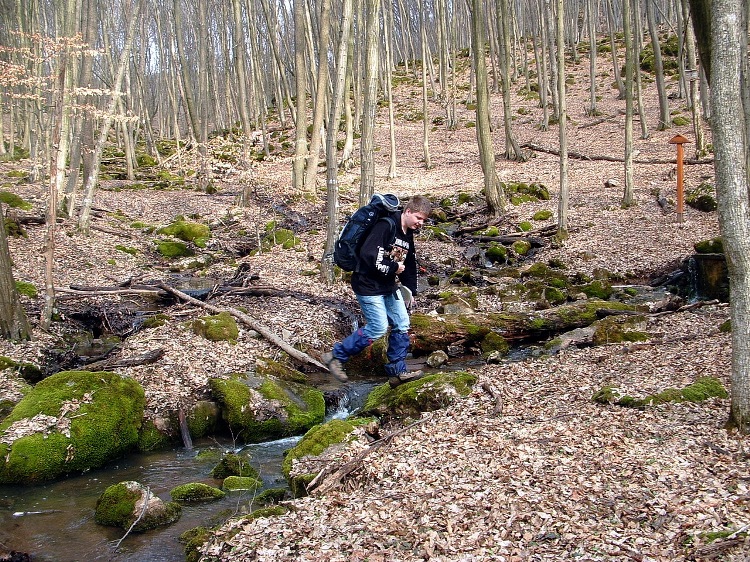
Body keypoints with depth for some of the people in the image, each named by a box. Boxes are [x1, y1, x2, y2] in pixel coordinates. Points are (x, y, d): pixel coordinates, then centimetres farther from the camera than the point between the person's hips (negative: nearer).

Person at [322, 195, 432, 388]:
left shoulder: (408, 235, 11)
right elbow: (367, 254, -29)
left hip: (389, 287, 9)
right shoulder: (385, 226, -19)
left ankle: (397, 372, 14)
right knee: (378, 327, -11)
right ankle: (335, 356, 2)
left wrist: (410, 291, 19)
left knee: (402, 325, 5)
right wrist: (393, 268, -18)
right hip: (369, 285, -9)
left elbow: (409, 265, 23)